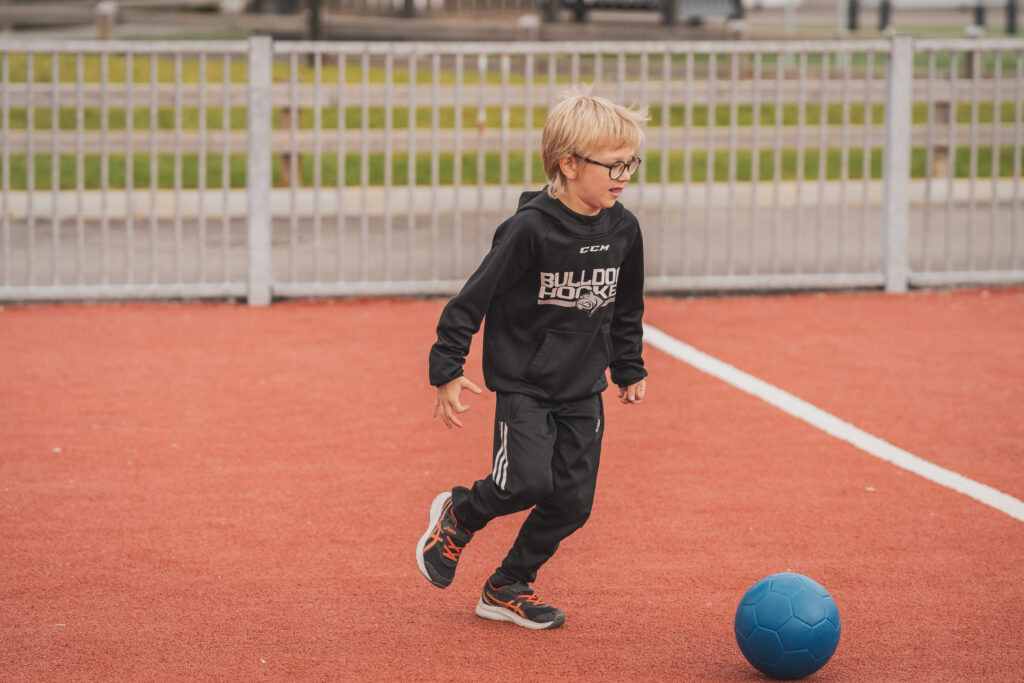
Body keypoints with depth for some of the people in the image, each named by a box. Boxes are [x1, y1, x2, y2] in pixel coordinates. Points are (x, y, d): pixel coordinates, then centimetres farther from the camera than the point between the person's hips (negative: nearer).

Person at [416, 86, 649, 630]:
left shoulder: (622, 229, 0)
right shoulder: (531, 228, -19)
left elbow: (627, 309, 16)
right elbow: (475, 297, -15)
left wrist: (630, 370, 19)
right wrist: (447, 370, -14)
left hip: (584, 389, 6)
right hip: (523, 383, -6)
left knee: (573, 500, 2)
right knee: (528, 481, -20)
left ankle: (508, 589, 21)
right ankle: (458, 515, 12)